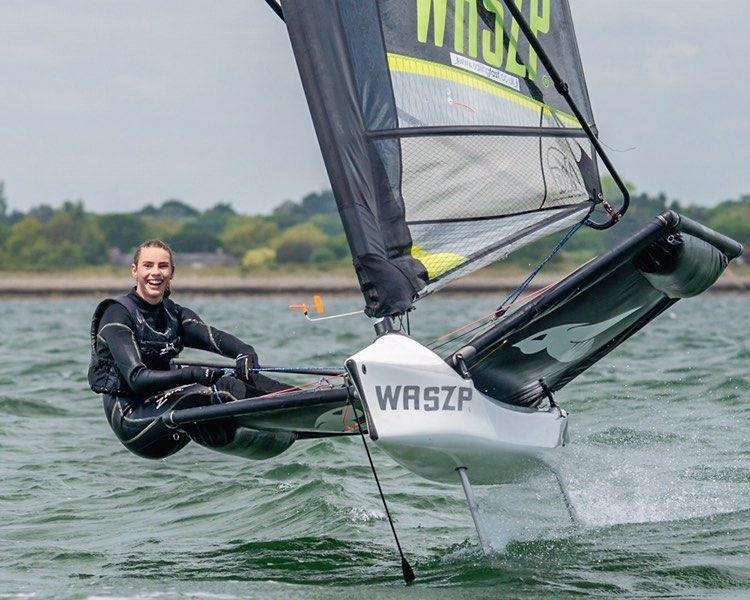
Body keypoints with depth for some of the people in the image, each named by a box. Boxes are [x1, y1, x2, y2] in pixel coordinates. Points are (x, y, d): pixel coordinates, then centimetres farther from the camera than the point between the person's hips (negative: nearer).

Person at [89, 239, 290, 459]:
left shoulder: (174, 314, 12)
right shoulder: (117, 314, -10)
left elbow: (213, 337, -9)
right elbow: (137, 379, -22)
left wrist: (245, 352, -32)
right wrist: (192, 374, -36)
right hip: (131, 418, -7)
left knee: (244, 378, -12)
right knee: (226, 388, -27)